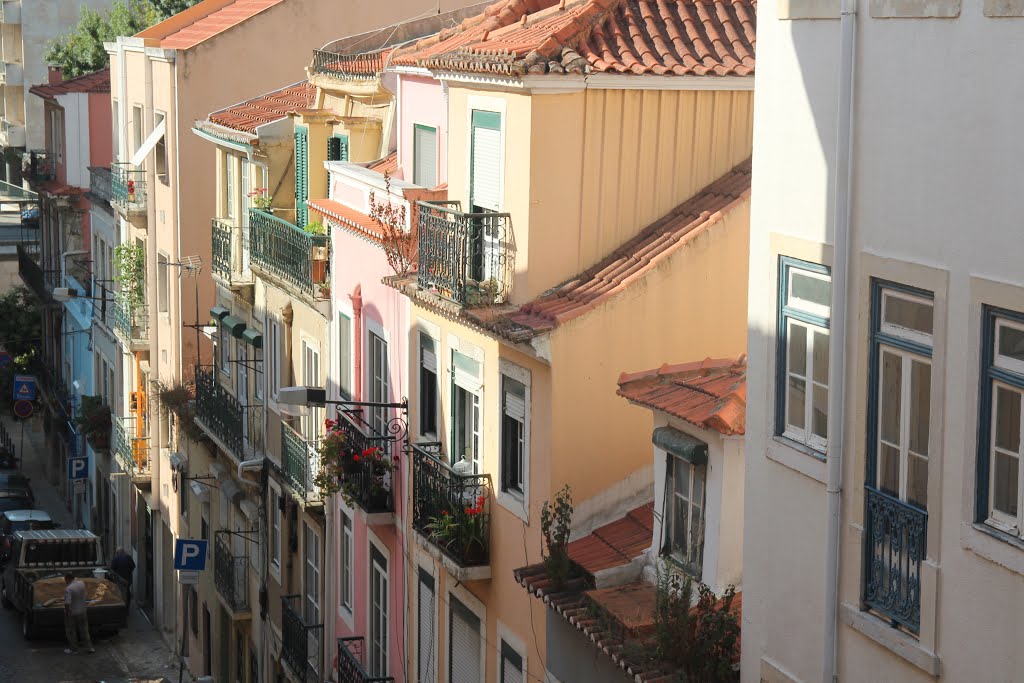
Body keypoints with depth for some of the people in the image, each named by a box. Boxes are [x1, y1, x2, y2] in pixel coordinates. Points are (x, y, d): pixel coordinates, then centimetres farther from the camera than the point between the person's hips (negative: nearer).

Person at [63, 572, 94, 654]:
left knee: (71, 632, 11)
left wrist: (66, 613, -19)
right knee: (84, 630, 18)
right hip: (82, 612, 6)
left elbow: (67, 603, -31)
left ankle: (74, 649, 21)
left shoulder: (68, 589, -26)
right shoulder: (81, 583, -5)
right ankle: (89, 647, 23)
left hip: (72, 613, -6)